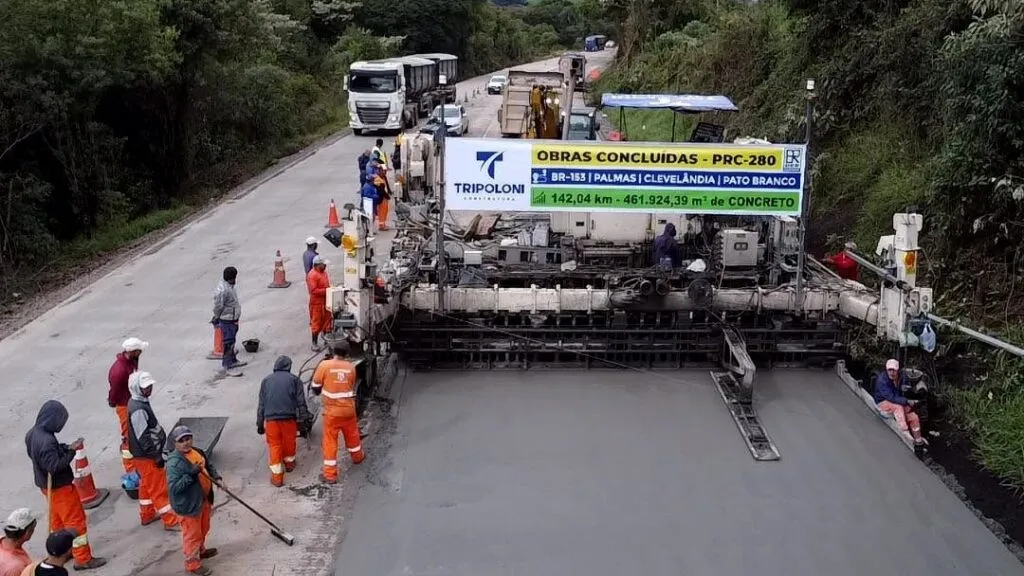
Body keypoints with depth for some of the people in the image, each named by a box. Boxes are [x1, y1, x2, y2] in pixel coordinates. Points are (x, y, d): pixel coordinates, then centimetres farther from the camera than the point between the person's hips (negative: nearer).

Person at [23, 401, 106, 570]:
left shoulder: (32, 434, -1)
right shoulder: (46, 441, -32)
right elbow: (54, 466, -31)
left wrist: (66, 447, -2)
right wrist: (72, 451, -26)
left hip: (46, 485, 10)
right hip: (59, 487, -10)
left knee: (57, 519, 25)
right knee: (76, 521, 2)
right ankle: (83, 559, 9)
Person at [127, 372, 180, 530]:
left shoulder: (140, 403, 6)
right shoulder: (138, 409, -27)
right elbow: (143, 437, -26)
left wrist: (156, 453, 23)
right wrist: (156, 456, -21)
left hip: (146, 454, 10)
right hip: (147, 456, -10)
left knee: (147, 485, 22)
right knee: (159, 488, -2)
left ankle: (147, 515, 37)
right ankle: (171, 520, 5)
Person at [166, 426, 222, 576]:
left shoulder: (197, 452, 1)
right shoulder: (174, 462, -25)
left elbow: (209, 466, 17)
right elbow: (174, 487, -30)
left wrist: (217, 478, 0)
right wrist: (192, 474, -35)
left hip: (204, 499, 9)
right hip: (188, 505, -9)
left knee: (203, 529, 27)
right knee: (192, 534, 5)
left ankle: (200, 550, 50)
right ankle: (192, 563, 21)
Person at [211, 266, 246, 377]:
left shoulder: (229, 286, 4)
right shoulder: (223, 290, -28)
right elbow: (218, 306, -22)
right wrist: (217, 318, -6)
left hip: (233, 319, 10)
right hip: (227, 321, -10)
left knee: (231, 341, 23)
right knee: (228, 343, -2)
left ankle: (232, 361, 39)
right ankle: (228, 367, 4)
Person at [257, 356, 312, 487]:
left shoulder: (266, 380, 14)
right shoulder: (294, 380, 5)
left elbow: (261, 405, 14)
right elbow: (301, 404, 0)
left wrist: (260, 424, 19)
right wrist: (303, 424, 2)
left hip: (271, 419, 1)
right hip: (289, 418, -1)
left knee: (274, 445, 9)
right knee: (289, 442, 21)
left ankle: (276, 475, 5)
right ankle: (289, 463, 42)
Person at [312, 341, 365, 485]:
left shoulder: (324, 365, -14)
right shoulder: (351, 367, -4)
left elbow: (316, 388, -5)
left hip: (331, 411, -3)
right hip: (348, 409, 3)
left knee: (329, 441, 4)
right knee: (352, 434, 26)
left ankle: (330, 474, 6)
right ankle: (357, 456, 49)